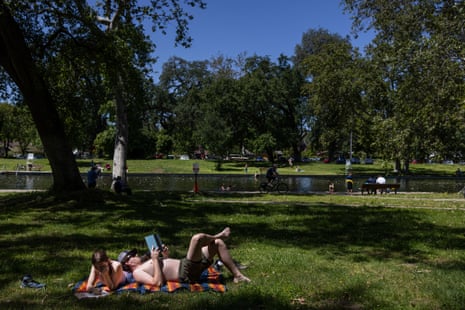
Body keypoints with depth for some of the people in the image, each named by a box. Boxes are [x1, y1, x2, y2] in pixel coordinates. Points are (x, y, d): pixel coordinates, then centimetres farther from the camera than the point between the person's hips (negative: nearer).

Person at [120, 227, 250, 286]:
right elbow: (158, 282, -22)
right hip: (186, 273, -10)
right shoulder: (137, 273, -4)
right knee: (197, 238, -28)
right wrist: (155, 260, -18)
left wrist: (166, 256, 12)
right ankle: (217, 236, 7)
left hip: (185, 265, 10)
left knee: (218, 243, 8)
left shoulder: (146, 264, 25)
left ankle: (237, 275, 9)